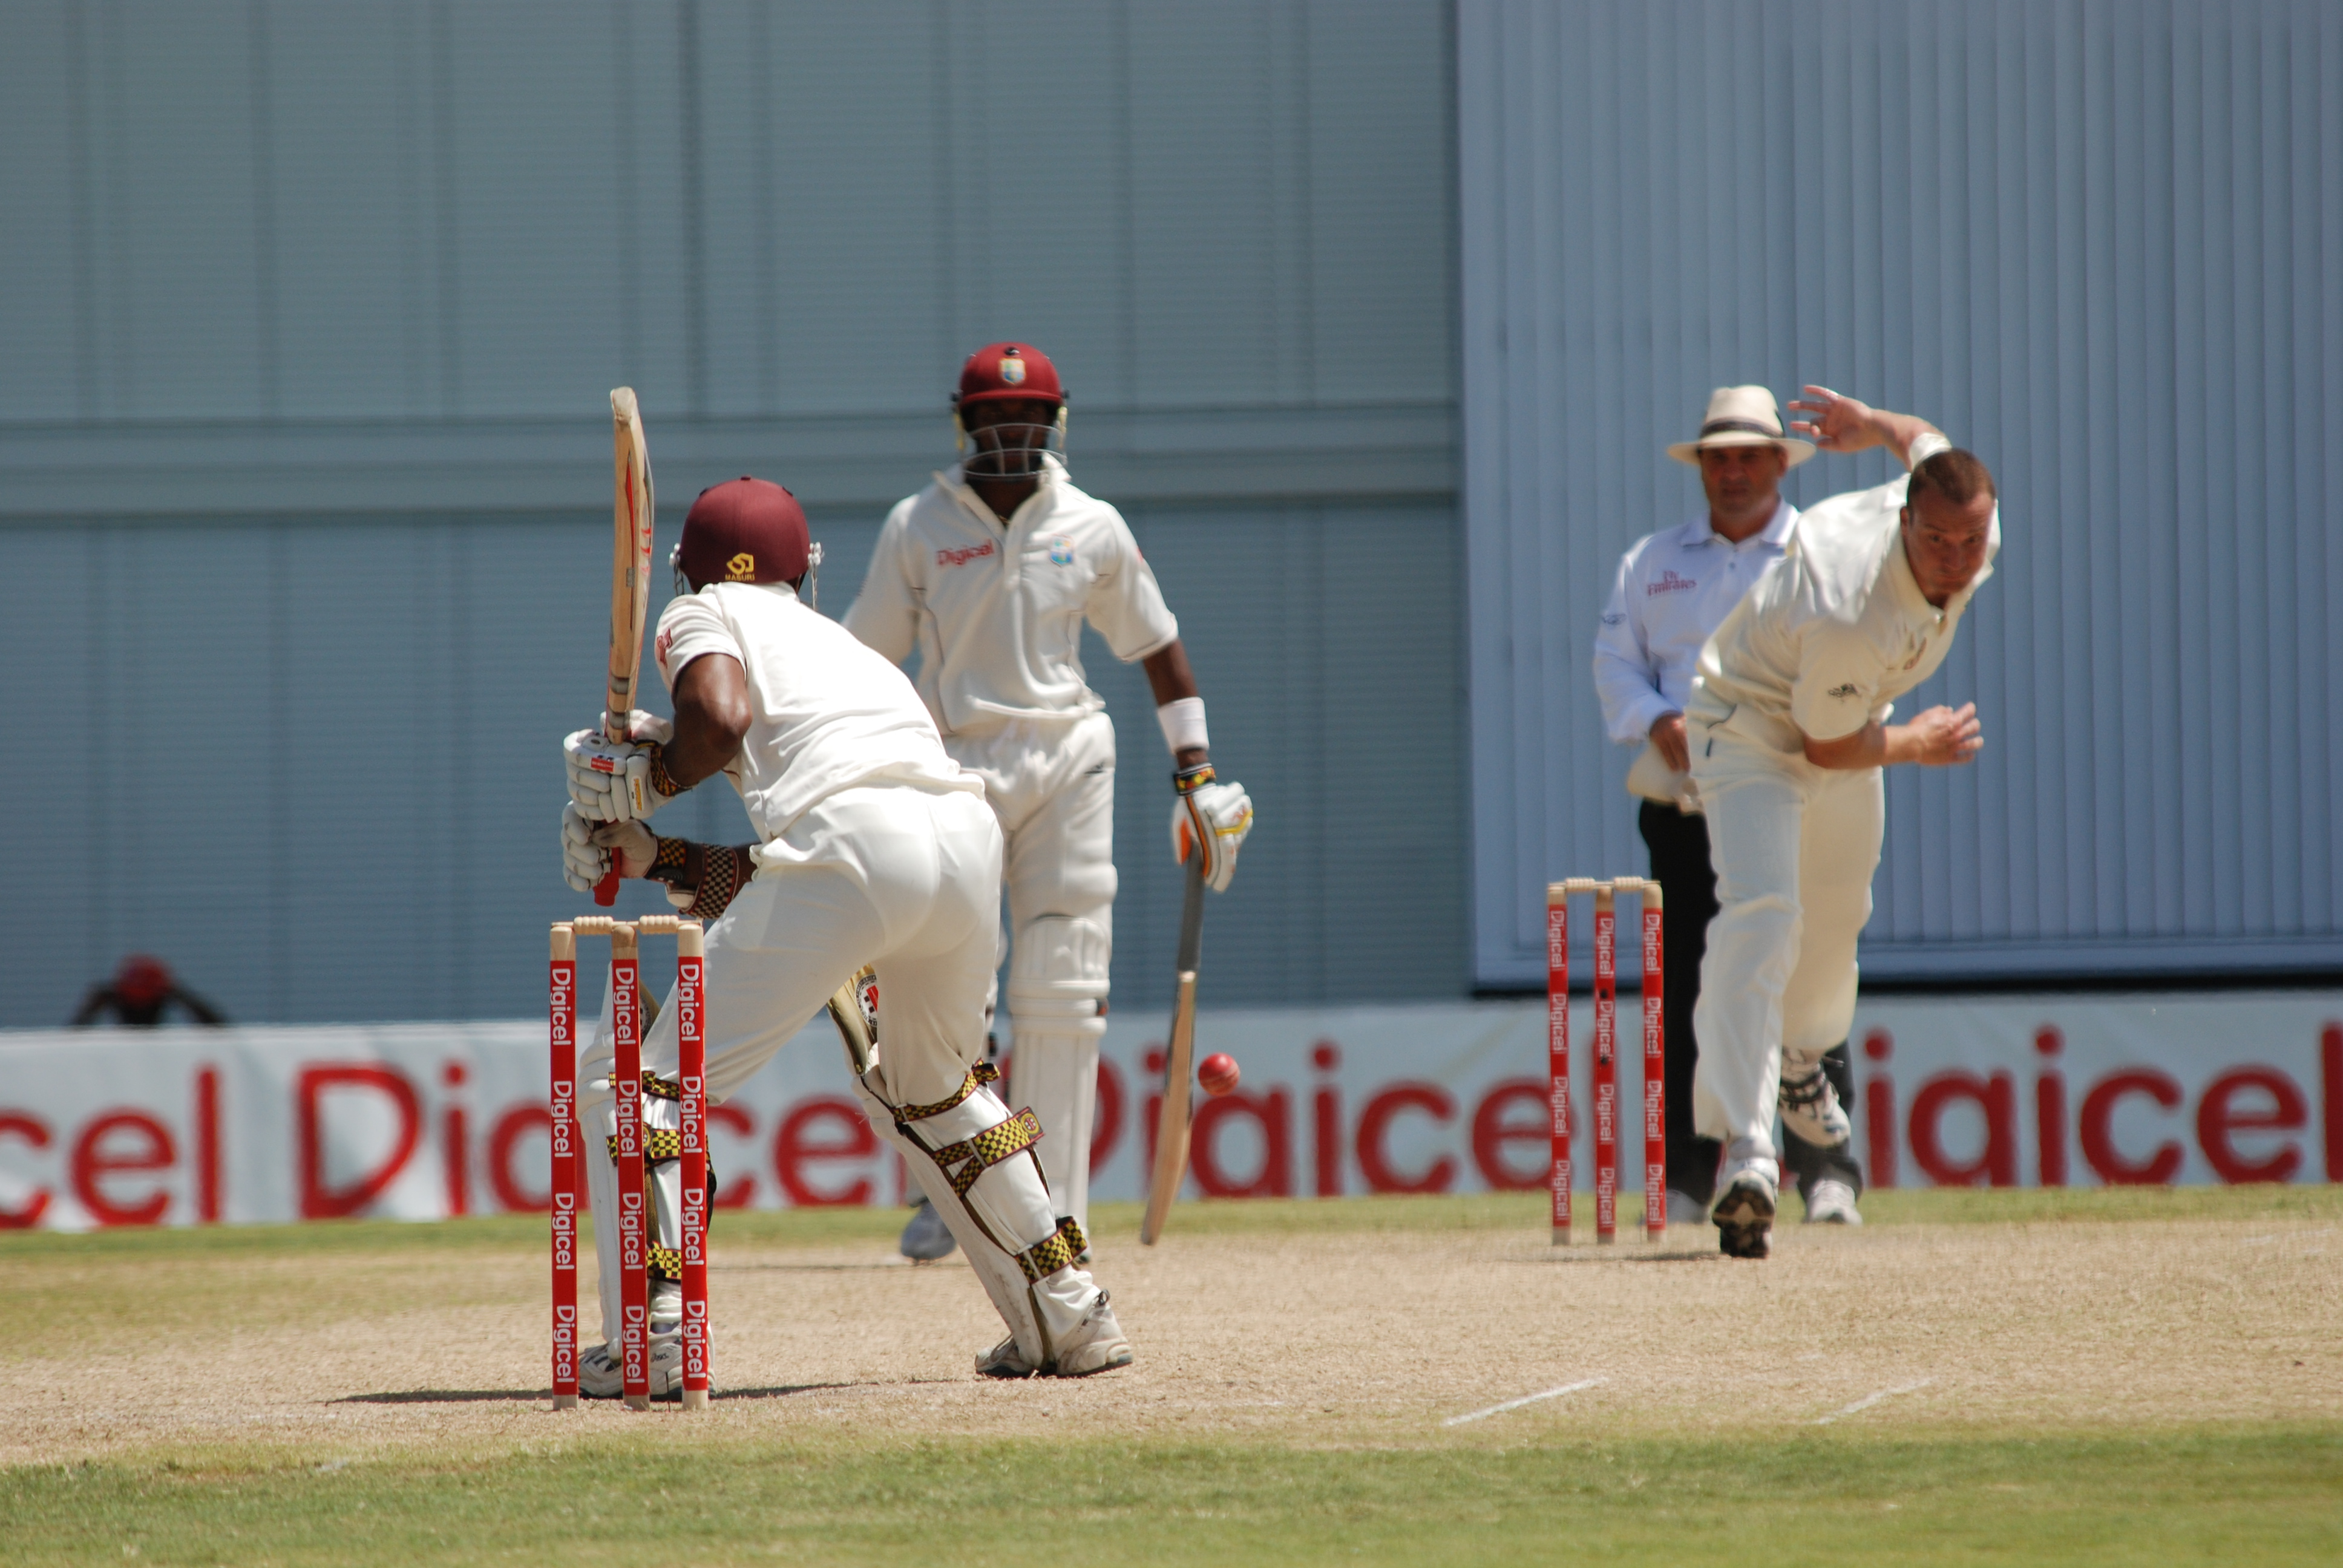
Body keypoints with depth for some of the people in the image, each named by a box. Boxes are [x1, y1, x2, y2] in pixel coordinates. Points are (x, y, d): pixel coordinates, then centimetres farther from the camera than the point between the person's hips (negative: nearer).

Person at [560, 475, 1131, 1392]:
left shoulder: (701, 616, 19)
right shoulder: (836, 640, 38)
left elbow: (721, 717, -6)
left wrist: (642, 788, 11)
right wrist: (649, 855, 32)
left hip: (849, 838, -7)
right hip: (969, 835, 7)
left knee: (645, 1076, 0)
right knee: (931, 1089, 33)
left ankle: (656, 1335, -15)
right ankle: (1070, 1317, 31)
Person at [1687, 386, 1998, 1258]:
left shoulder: (1977, 525, -23)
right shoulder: (1846, 616, -42)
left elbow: (1924, 441, 2)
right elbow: (1829, 749, -25)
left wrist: (1873, 425, 20)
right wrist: (1913, 747, -10)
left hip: (1849, 722, 8)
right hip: (1754, 723, -8)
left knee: (1835, 916, 23)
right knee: (1762, 914, -26)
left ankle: (1799, 1058, 55)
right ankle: (1746, 1152, -38)